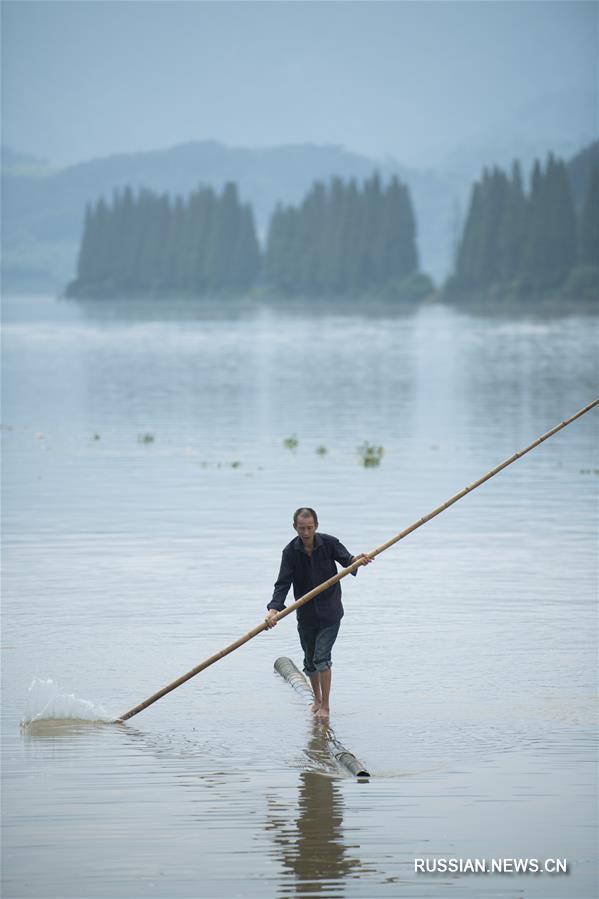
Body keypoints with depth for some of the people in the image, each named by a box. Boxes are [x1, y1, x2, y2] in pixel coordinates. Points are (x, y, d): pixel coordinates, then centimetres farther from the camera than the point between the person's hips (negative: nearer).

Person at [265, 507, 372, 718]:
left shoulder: (329, 543, -9)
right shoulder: (291, 552, -8)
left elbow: (345, 559, -20)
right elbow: (283, 584, -16)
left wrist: (356, 559, -46)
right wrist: (274, 609, -32)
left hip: (329, 612, -3)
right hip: (306, 614, 3)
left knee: (321, 657, -12)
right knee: (310, 661, 14)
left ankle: (325, 706, -3)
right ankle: (317, 699, 35)